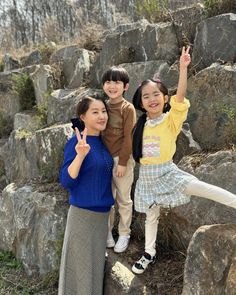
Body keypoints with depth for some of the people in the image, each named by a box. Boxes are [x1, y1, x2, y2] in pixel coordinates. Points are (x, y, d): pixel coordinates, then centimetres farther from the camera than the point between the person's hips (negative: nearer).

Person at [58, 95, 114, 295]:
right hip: (83, 212, -7)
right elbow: (67, 181, -20)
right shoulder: (76, 143, -15)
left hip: (103, 212, 7)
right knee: (81, 263, 4)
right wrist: (80, 155, -32)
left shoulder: (102, 141, 5)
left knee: (96, 263, 16)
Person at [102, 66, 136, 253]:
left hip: (122, 160, -5)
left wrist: (122, 162, -14)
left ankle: (124, 234, 23)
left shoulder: (128, 108, -11)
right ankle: (107, 231, 29)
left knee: (123, 200, 8)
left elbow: (129, 138, -13)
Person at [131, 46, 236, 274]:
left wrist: (183, 68, -35)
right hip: (146, 176, 4)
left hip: (167, 172, -4)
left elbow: (180, 97, -28)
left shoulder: (171, 119, -12)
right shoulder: (141, 126, 1)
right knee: (151, 215, 17)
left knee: (199, 188, -27)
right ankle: (149, 253, 33)